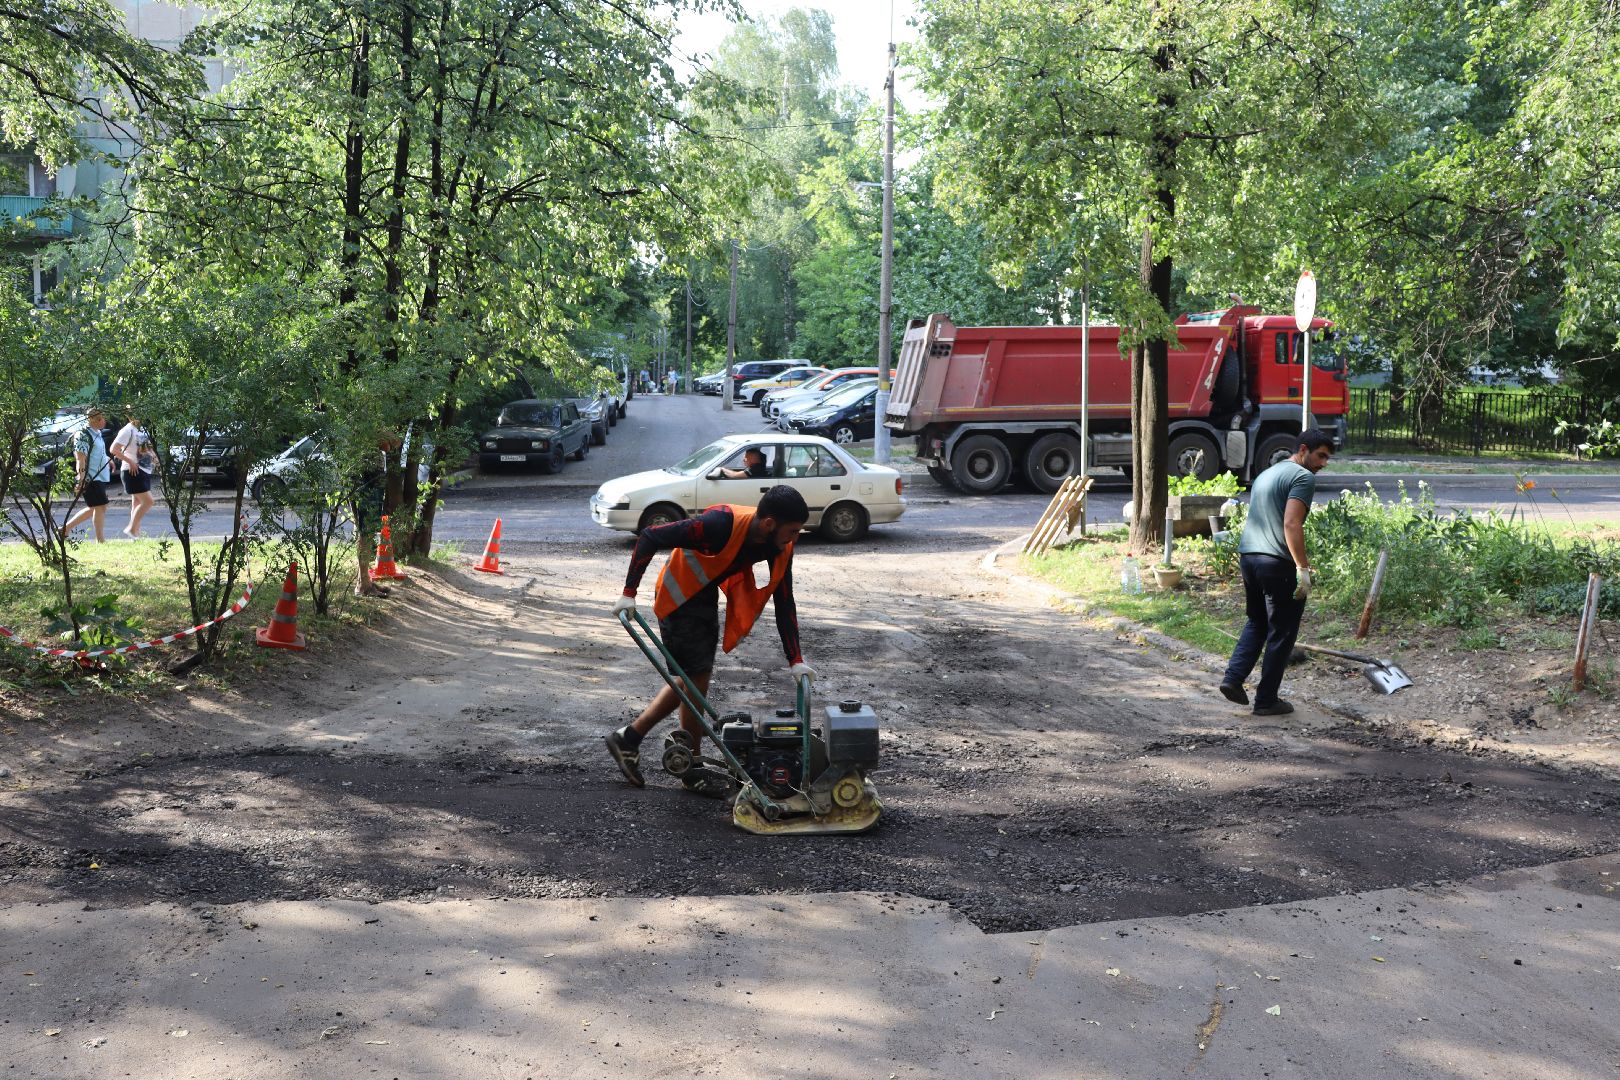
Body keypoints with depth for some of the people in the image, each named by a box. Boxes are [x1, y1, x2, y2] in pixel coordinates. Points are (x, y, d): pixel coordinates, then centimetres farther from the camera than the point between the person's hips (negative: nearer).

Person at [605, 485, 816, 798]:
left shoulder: (780, 547, -14)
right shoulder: (721, 524, -35)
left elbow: (784, 602, -7)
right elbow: (651, 537, -29)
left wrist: (795, 660, -13)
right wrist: (629, 593, -29)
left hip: (707, 600, 8)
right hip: (678, 599, -8)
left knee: (691, 679, 15)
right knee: (698, 681, -3)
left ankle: (628, 737, 28)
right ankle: (693, 771, 13)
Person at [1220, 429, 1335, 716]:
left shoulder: (1267, 473, 22)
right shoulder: (1303, 477, -7)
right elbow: (1291, 524, -20)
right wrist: (1303, 568, -20)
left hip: (1248, 555, 8)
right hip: (1278, 563, -8)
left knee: (1257, 622, 22)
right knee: (1281, 633, 3)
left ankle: (1233, 678, 8)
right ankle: (1266, 700, 8)